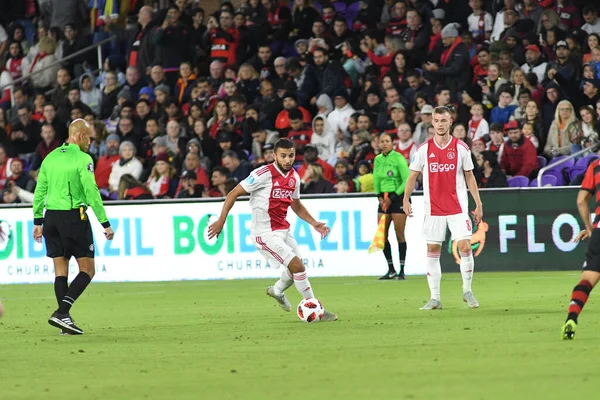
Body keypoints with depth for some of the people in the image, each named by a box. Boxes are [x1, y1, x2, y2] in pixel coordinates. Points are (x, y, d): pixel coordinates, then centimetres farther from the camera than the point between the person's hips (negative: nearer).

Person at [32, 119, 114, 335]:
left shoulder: (50, 157, 10)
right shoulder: (82, 159, -9)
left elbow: (39, 191, 11)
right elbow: (91, 193, -13)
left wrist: (38, 221, 17)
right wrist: (105, 224, -9)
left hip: (51, 218, 6)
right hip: (74, 217, -6)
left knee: (61, 271, 11)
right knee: (87, 270, 0)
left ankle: (64, 317, 8)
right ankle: (61, 313, -14)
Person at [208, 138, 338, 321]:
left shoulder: (294, 177, 4)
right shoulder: (264, 174, -18)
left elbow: (296, 205, 22)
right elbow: (233, 193, -13)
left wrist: (314, 223, 10)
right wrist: (221, 220, -17)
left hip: (283, 230, 8)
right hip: (265, 234, -8)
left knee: (297, 267, 18)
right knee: (297, 266, -14)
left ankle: (277, 291, 49)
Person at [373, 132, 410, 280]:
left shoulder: (398, 158, -10)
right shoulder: (378, 159, 8)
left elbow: (407, 181, -12)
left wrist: (392, 198, -13)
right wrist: (379, 196, 1)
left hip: (398, 197, -6)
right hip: (384, 199, 6)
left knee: (399, 234, -6)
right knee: (382, 235, 1)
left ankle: (402, 271, -2)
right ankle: (391, 270, 9)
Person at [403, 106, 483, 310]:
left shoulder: (461, 147, 0)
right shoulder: (424, 149, 3)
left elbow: (469, 177, 6)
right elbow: (413, 175, 8)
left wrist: (478, 204, 3)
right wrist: (406, 199, -3)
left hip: (458, 207, -1)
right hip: (433, 208, 1)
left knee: (465, 247, -9)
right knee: (432, 251, 1)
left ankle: (467, 291, 9)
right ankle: (435, 298, 7)